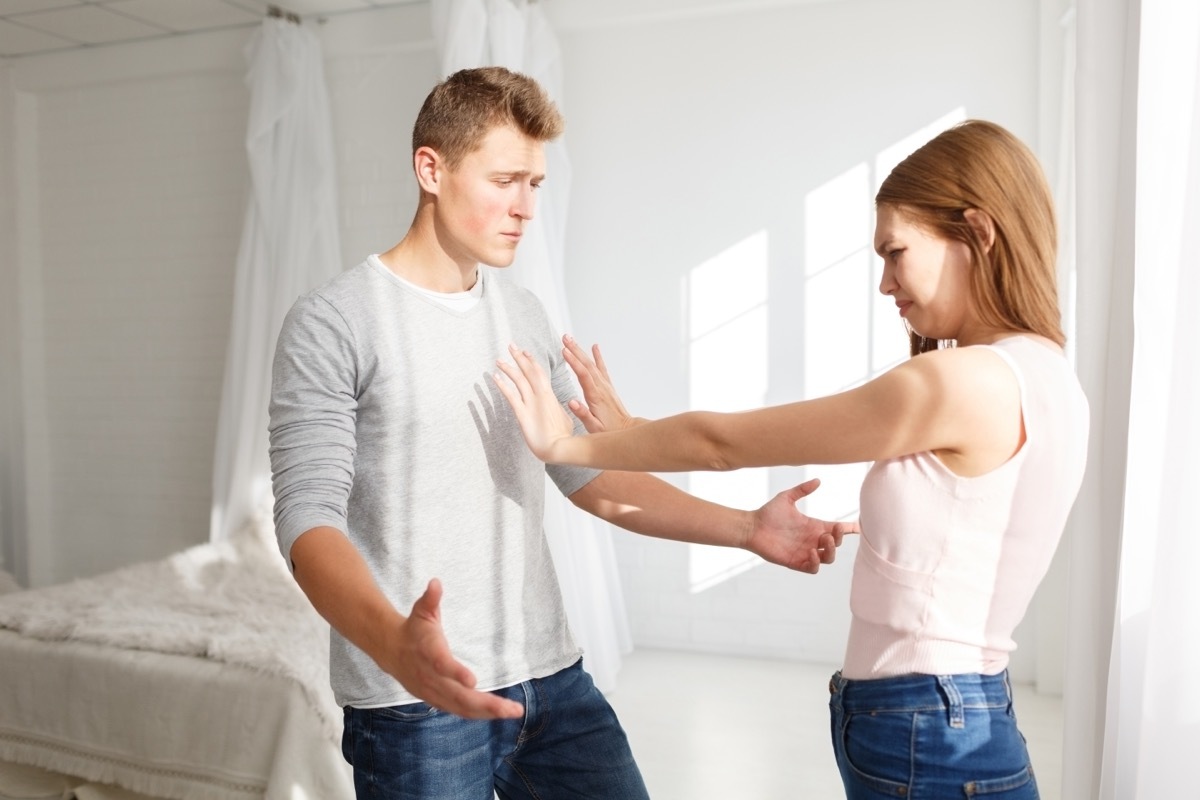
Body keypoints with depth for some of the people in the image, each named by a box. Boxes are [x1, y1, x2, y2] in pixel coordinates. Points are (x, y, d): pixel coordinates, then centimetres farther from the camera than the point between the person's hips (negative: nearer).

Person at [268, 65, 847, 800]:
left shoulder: (526, 317, 9)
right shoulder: (333, 324, -9)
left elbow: (587, 472, 10)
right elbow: (308, 516, -16)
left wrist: (745, 528, 2)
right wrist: (394, 643, -34)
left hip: (552, 680, 5)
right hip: (415, 705, -4)